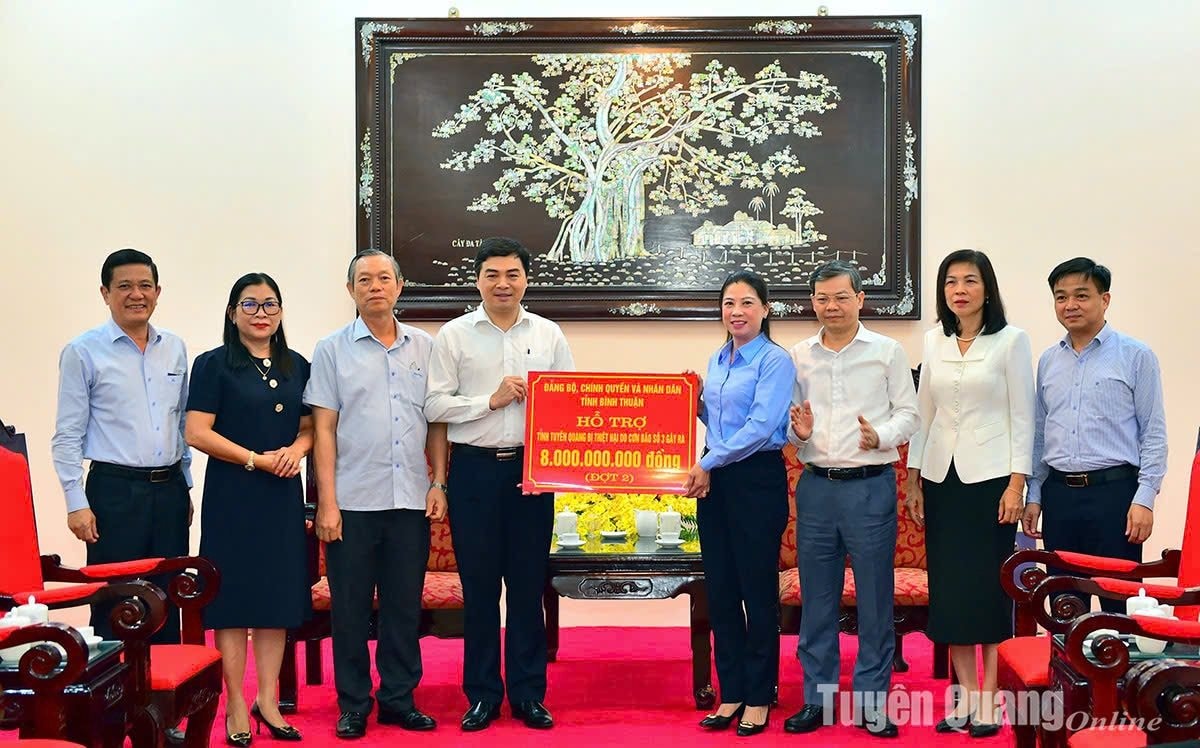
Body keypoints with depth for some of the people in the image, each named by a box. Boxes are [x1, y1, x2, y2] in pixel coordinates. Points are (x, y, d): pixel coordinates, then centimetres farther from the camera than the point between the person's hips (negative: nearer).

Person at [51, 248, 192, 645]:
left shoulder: (174, 348, 10)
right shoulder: (83, 352, -4)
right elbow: (67, 436, -5)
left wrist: (186, 486, 14)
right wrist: (77, 504, -10)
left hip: (169, 489, 5)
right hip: (115, 491, -5)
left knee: (168, 605, 12)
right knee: (115, 607, 0)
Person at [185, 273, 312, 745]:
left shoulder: (296, 366, 11)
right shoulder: (213, 364, -3)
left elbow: (309, 427, 15)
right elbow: (197, 433, -10)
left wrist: (296, 450, -7)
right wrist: (257, 459, -15)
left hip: (283, 495, 4)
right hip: (231, 495, -4)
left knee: (278, 597, 7)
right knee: (233, 596, 1)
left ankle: (268, 700, 18)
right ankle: (236, 707, 11)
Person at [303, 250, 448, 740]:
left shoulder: (424, 348, 9)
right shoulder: (333, 350, 2)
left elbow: (437, 422, 11)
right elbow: (323, 429, -1)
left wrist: (438, 484, 3)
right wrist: (326, 503, -7)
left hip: (411, 499, 2)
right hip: (353, 501, -2)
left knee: (405, 605, 9)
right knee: (351, 607, 5)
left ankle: (398, 698, 21)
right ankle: (353, 704, 17)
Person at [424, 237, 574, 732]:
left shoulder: (549, 335, 7)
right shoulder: (454, 335, 3)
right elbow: (434, 404, -3)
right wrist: (490, 400, -13)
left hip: (532, 468, 1)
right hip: (474, 468, -1)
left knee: (529, 584, 7)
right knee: (478, 585, 6)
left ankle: (528, 694, 19)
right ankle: (482, 694, 18)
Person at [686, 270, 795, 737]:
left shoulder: (775, 360, -9)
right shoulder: (716, 360, 13)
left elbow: (761, 426, -18)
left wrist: (709, 462, -15)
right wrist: (694, 399, 6)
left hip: (757, 480, -7)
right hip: (713, 481, 7)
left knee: (758, 589, 1)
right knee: (720, 590, 10)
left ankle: (759, 697, 14)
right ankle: (731, 692, 20)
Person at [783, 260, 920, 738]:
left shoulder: (887, 351, 2)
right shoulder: (798, 357, 10)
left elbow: (909, 413, 1)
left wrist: (880, 435, -17)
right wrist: (798, 431, -7)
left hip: (871, 484, -2)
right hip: (816, 485, 3)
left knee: (875, 598, 2)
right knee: (816, 599, 7)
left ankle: (871, 702, 13)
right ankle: (817, 699, 18)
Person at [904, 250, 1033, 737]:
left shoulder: (1011, 340, -3)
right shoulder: (934, 341, 8)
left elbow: (1022, 415, -5)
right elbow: (922, 413, 11)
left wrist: (1016, 483, -11)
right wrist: (913, 480, 7)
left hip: (989, 477, -4)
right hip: (942, 478, 4)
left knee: (989, 587, 0)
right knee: (948, 588, 5)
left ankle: (989, 701, 9)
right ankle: (966, 696, 16)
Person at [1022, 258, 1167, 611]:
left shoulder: (1135, 356, -2)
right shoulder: (1048, 361, 12)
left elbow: (1154, 433, -4)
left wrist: (1144, 498, -11)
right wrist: (1033, 496, 11)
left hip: (1113, 491, -4)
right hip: (1058, 494, 5)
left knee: (1118, 602, 0)